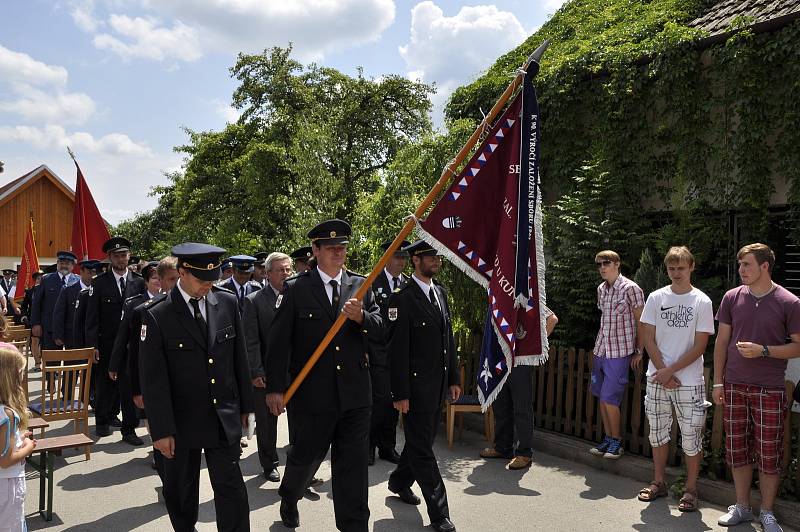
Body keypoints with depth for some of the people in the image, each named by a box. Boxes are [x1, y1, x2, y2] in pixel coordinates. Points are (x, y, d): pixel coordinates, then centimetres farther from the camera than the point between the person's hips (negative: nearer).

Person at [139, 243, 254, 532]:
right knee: (180, 490, 17)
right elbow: (152, 378, -12)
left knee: (231, 487, 3)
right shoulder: (156, 315, -14)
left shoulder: (227, 302, -3)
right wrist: (161, 430, -12)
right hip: (181, 421, -1)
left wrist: (245, 405, 10)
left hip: (225, 418, 2)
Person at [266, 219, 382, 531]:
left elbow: (380, 329, 2)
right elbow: (279, 341, -6)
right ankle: (289, 498, 45)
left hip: (355, 393, 2)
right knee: (307, 455, 15)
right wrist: (276, 387, -8)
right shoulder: (295, 288, -4)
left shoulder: (360, 285, 6)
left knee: (353, 461, 8)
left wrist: (360, 316, -19)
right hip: (313, 394, -2)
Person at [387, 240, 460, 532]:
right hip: (416, 386, -8)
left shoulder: (440, 292, 11)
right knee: (422, 448, 2)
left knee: (422, 440, 20)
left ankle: (399, 481, 42)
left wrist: (453, 379, 13)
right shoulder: (402, 298, -13)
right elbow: (397, 349, -15)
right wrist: (400, 393, -15)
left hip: (439, 385, 8)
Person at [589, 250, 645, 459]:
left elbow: (641, 322, -7)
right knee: (602, 397, 10)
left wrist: (639, 351, -7)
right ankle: (608, 438, 22)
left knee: (610, 399, -6)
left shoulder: (630, 289, -11)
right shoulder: (601, 289, 10)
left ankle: (617, 442, 11)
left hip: (619, 353, -7)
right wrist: (600, 345, 15)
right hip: (600, 350, 7)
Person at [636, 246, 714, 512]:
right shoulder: (656, 298, 3)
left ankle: (690, 488, 18)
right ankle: (659, 482, 27)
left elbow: (700, 346, -7)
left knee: (691, 437, 2)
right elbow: (648, 338, 2)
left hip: (689, 380, -2)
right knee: (657, 432, 12)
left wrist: (671, 371, -12)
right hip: (657, 378, 3)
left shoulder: (702, 301, -3)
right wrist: (663, 372, -7)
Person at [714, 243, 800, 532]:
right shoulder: (732, 297, 4)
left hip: (769, 390, -3)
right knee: (737, 450, 10)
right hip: (734, 387, 3)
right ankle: (742, 507, 25)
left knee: (769, 454, 4)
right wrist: (718, 382, 5)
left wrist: (763, 351, -17)